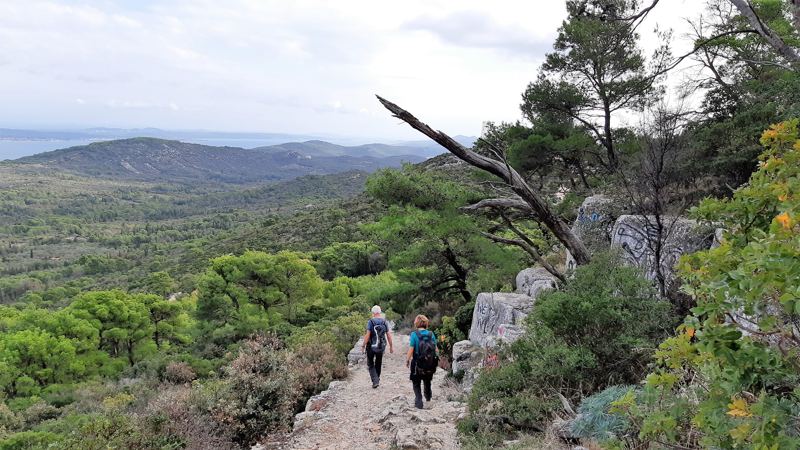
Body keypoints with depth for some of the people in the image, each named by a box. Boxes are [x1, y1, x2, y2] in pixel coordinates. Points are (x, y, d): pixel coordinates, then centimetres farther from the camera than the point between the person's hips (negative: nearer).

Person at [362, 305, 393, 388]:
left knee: (370, 364, 10)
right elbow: (389, 335, -1)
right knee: (378, 364, 19)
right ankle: (377, 380, 28)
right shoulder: (384, 322, -1)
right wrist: (391, 346, 7)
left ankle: (375, 381, -5)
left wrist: (363, 345, -10)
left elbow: (367, 335, -17)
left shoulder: (371, 322, -12)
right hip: (381, 346, 3)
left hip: (371, 346, -3)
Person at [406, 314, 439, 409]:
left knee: (416, 383, 15)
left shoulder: (414, 335, -15)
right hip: (430, 365, 4)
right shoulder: (431, 334, -6)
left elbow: (411, 350, -17)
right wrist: (436, 359, 11)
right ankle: (428, 396, 49)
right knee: (427, 381, 28)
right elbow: (436, 349, -3)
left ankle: (419, 401, 8)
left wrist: (407, 360, -3)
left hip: (417, 365, -4)